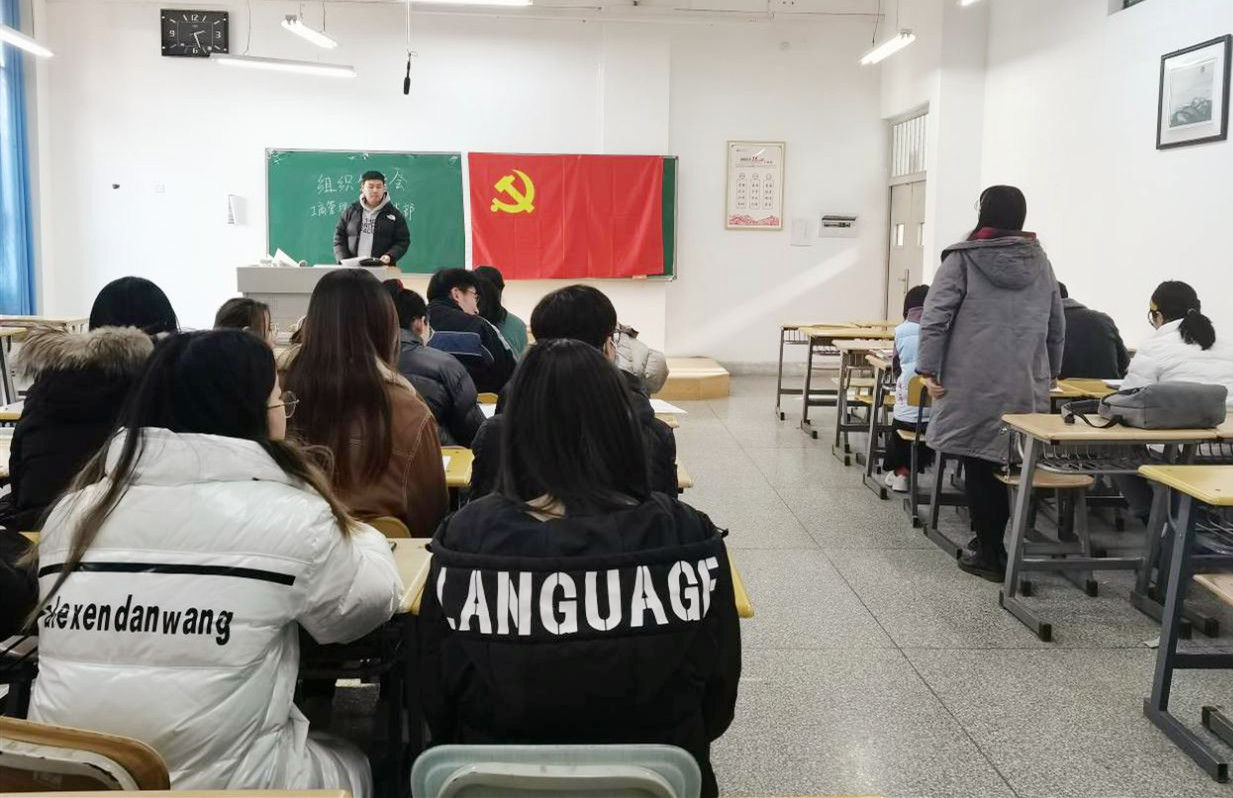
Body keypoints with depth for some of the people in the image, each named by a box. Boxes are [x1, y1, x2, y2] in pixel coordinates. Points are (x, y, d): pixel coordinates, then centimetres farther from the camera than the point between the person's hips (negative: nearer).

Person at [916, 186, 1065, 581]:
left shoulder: (962, 259, -2)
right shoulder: (1040, 262, 12)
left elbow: (935, 318, -9)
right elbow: (1057, 327, 16)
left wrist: (929, 368, -5)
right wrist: (1048, 375, 24)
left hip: (974, 384, -4)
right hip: (1026, 386, 4)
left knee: (980, 465, 3)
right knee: (1009, 465, 12)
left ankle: (990, 553, 9)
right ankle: (992, 543, 22)